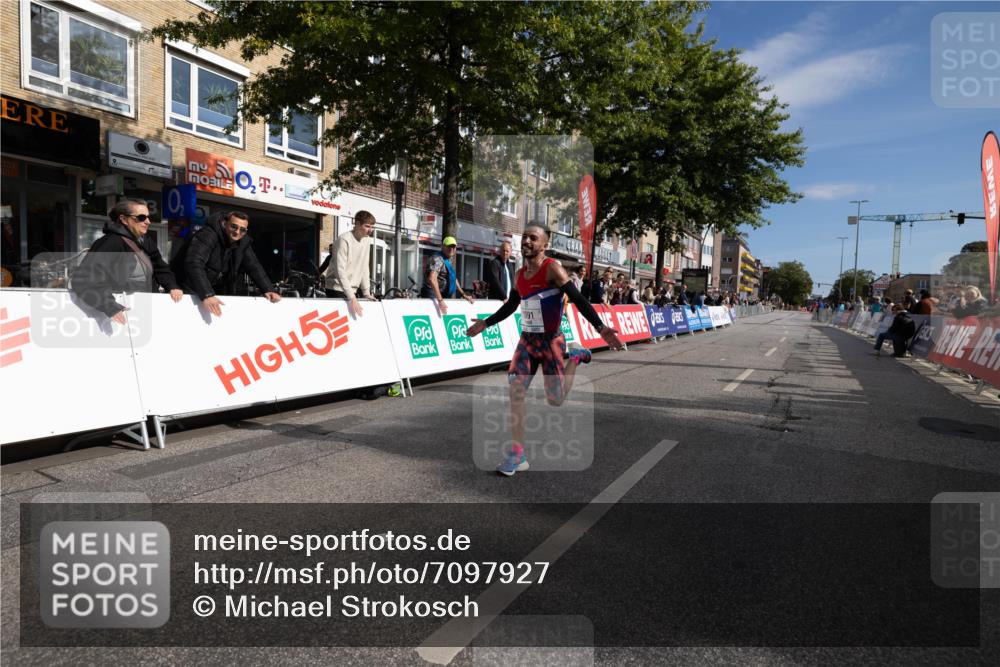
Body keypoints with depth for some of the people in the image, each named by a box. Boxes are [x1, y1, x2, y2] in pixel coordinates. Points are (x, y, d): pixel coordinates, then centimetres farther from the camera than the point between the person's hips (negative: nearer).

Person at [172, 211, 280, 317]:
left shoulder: (243, 242, -4)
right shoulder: (207, 236, -25)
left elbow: (254, 266, -3)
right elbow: (194, 264, -38)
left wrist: (269, 290, -19)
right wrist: (206, 295, -49)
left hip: (216, 293, 6)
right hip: (189, 291, -6)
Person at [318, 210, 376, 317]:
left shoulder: (366, 240, 6)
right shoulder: (344, 240, -16)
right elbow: (340, 271, -22)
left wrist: (366, 292, 4)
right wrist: (351, 298, -28)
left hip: (353, 290, 7)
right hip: (338, 290, -7)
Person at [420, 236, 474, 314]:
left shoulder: (448, 261, 16)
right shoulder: (438, 259, -15)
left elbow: (453, 279, 28)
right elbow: (432, 279, -29)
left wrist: (463, 295, 22)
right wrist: (440, 301, -34)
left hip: (444, 296, 9)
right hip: (433, 295, -9)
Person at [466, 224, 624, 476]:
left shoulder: (552, 268, -14)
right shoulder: (520, 274, 6)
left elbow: (578, 299, -21)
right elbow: (510, 306, 22)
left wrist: (600, 327, -33)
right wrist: (485, 323, 27)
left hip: (551, 342, -5)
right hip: (526, 341, 5)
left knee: (555, 400, 2)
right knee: (515, 393, -7)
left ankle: (575, 356, 29)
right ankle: (517, 455, 2)